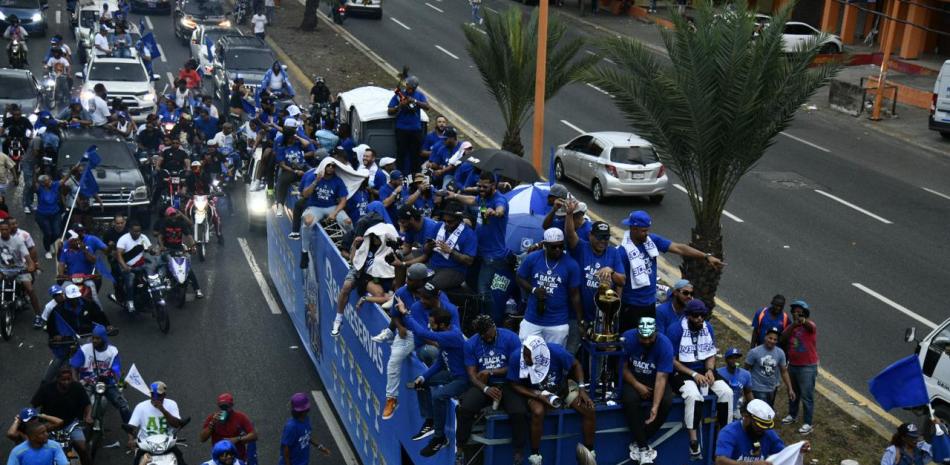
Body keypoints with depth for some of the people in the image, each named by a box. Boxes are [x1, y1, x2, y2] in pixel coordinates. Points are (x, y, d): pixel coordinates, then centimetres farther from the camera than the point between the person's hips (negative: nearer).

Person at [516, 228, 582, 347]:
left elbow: (575, 295, -1)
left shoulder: (571, 265, -7)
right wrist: (533, 290, -13)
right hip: (532, 320, 1)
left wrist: (581, 322, -2)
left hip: (558, 324, -1)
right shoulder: (532, 258, -5)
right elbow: (520, 278, 7)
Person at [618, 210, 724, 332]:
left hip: (650, 303, 6)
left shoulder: (652, 240, -3)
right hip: (631, 306, -6)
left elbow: (679, 248, -6)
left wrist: (707, 257, -13)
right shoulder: (624, 250, -20)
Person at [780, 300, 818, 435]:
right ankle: (792, 415, 40)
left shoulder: (809, 326, -14)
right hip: (793, 365, 7)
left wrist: (802, 320, -64)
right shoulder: (791, 326, 7)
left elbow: (811, 325, -39)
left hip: (807, 367, -7)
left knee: (806, 396, -2)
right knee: (793, 392, 22)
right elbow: (783, 341, 1)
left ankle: (807, 423, 6)